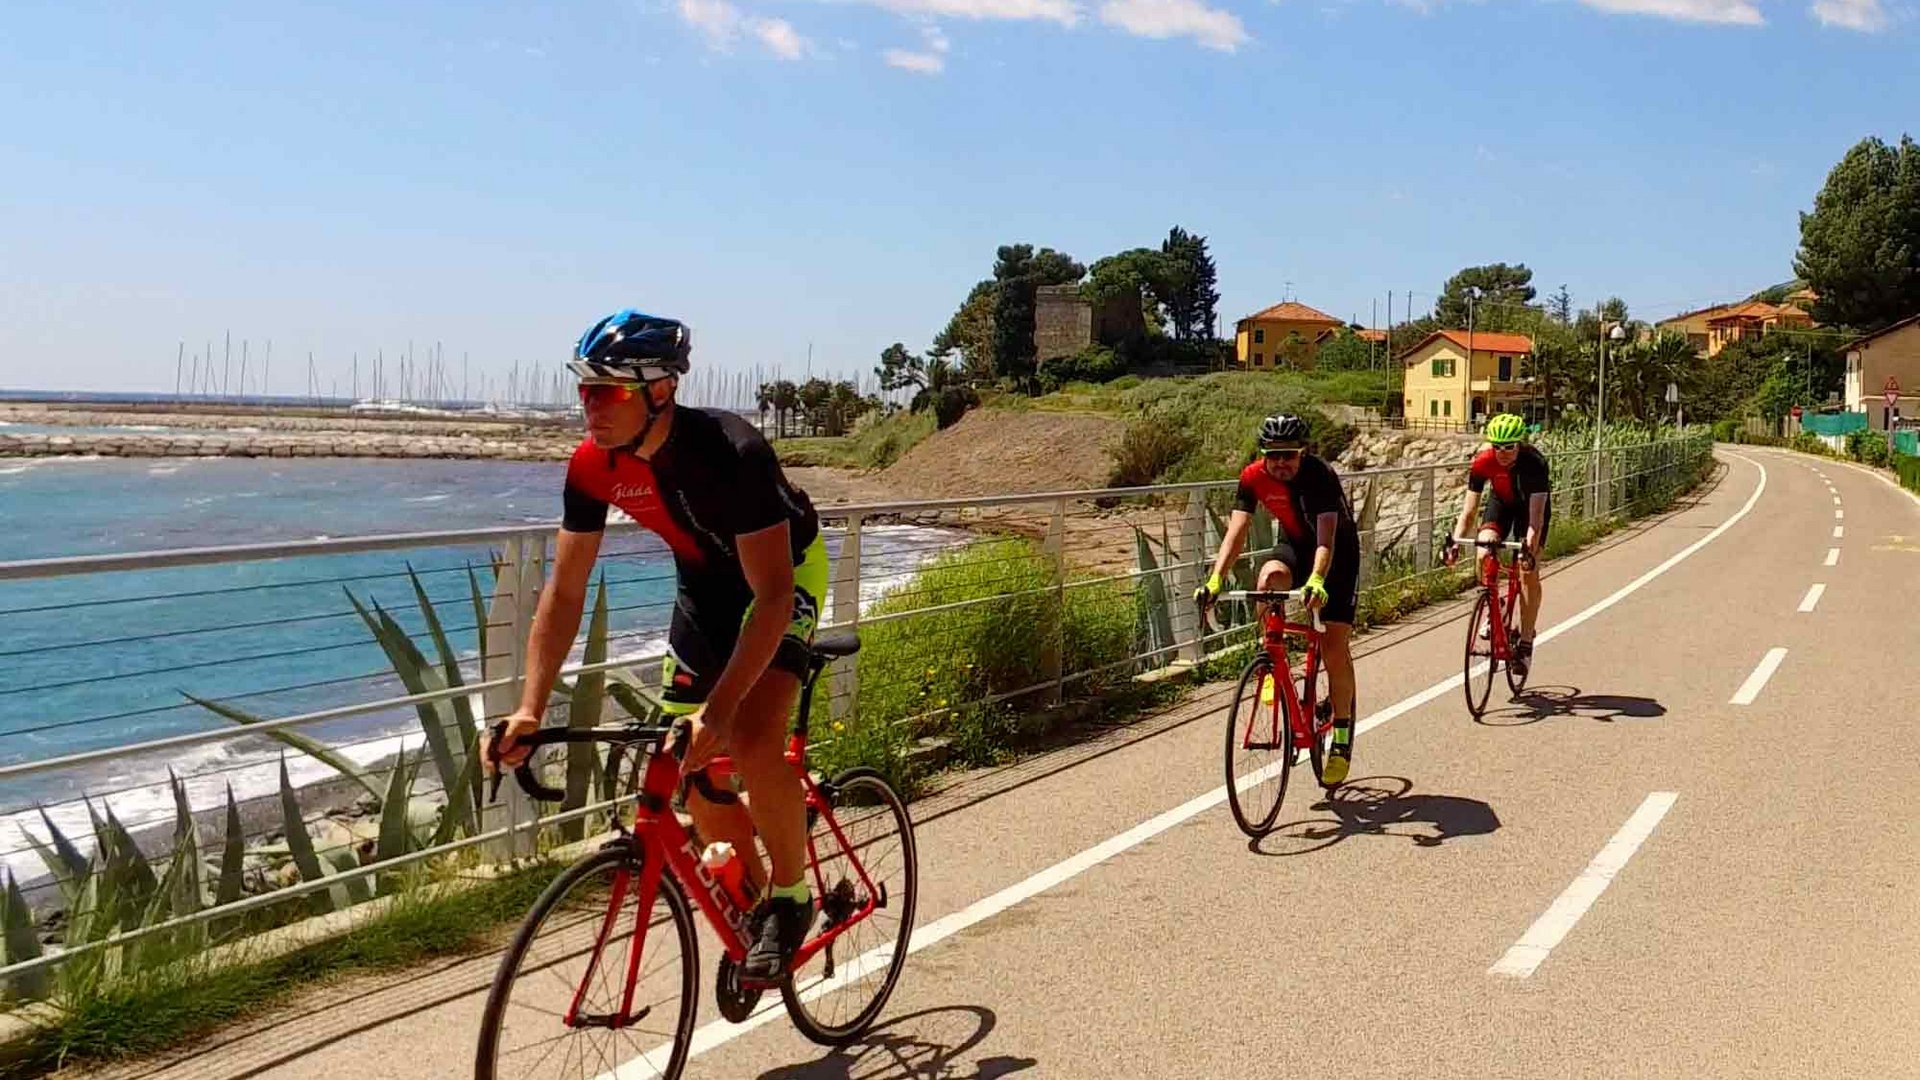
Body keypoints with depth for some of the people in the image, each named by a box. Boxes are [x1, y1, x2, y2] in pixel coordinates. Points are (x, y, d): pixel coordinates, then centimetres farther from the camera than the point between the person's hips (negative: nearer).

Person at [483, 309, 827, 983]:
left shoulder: (732, 451, -36)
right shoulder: (593, 465, -20)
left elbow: (771, 594, -38)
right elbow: (565, 590, -13)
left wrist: (719, 709, -48)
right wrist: (530, 708, -22)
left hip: (784, 573, -6)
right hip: (704, 580, 6)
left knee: (751, 744, -26)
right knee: (696, 774, 4)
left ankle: (791, 895, -1)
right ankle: (751, 900, 28)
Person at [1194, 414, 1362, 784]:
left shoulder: (1321, 475, -31)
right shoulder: (1253, 478, -20)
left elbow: (1326, 539, -41)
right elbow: (1237, 531, -26)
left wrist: (1316, 581, -59)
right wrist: (1214, 580, -40)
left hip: (1338, 551, -3)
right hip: (1293, 545, 3)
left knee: (1335, 647, -9)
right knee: (1269, 580, -34)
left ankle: (1342, 736, 8)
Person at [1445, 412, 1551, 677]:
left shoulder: (1535, 463, -36)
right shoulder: (1482, 462, -28)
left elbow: (1536, 515, -38)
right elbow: (1469, 509, -26)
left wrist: (1530, 549, -51)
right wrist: (1455, 541, -39)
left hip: (1532, 504, -3)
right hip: (1502, 501, 3)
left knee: (1529, 571, -13)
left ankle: (1525, 642, -4)